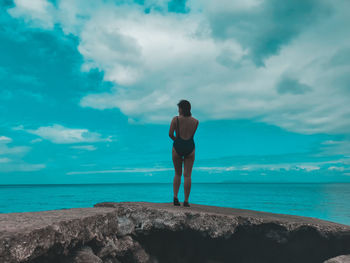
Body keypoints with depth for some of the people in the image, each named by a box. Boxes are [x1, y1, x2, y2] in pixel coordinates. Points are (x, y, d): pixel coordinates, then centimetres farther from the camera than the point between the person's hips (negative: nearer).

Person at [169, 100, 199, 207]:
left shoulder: (175, 119, -4)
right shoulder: (195, 121, 4)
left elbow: (170, 134, -4)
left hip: (177, 147, -1)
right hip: (190, 147, 1)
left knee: (177, 174, 15)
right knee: (187, 175, 4)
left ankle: (175, 197, 6)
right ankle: (186, 201, 5)